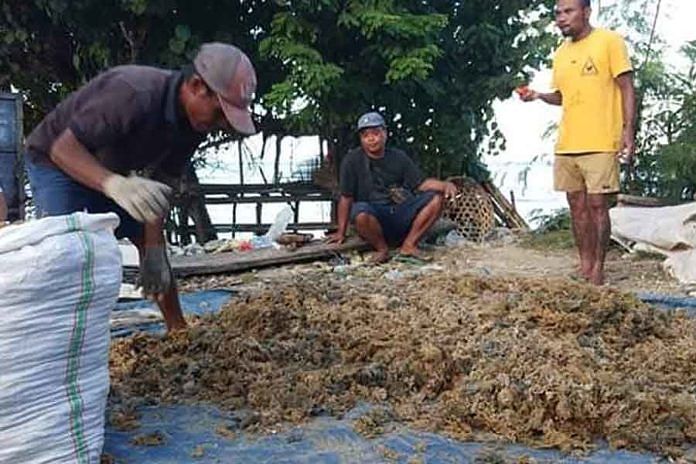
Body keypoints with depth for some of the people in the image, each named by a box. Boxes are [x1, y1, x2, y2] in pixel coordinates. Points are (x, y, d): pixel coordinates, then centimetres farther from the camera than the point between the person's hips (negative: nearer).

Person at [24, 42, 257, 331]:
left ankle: (178, 330, 16)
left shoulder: (194, 121, -15)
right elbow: (62, 148, -37)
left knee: (149, 241, 6)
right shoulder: (133, 94, -39)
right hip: (57, 160, -7)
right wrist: (113, 184, -55)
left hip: (112, 169, 7)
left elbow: (158, 186, -11)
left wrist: (154, 250, -16)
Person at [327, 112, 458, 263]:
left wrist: (445, 185, -15)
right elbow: (346, 198, -2)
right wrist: (341, 232, -2)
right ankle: (382, 248, -9)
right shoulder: (352, 160, -2)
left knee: (436, 198, -14)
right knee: (361, 214, -39)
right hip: (373, 217, -4)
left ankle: (408, 245, -9)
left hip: (400, 214, 4)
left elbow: (421, 184, 5)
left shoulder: (399, 158, 8)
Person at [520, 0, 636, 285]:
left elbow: (626, 87, -5)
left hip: (600, 143, -6)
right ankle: (585, 266, 18)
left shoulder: (609, 41, -2)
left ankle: (598, 269, 6)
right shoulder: (560, 54, 15)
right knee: (577, 206, 9)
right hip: (566, 144, 6)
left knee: (597, 205, -3)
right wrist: (538, 96, 5)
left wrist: (628, 130, -14)